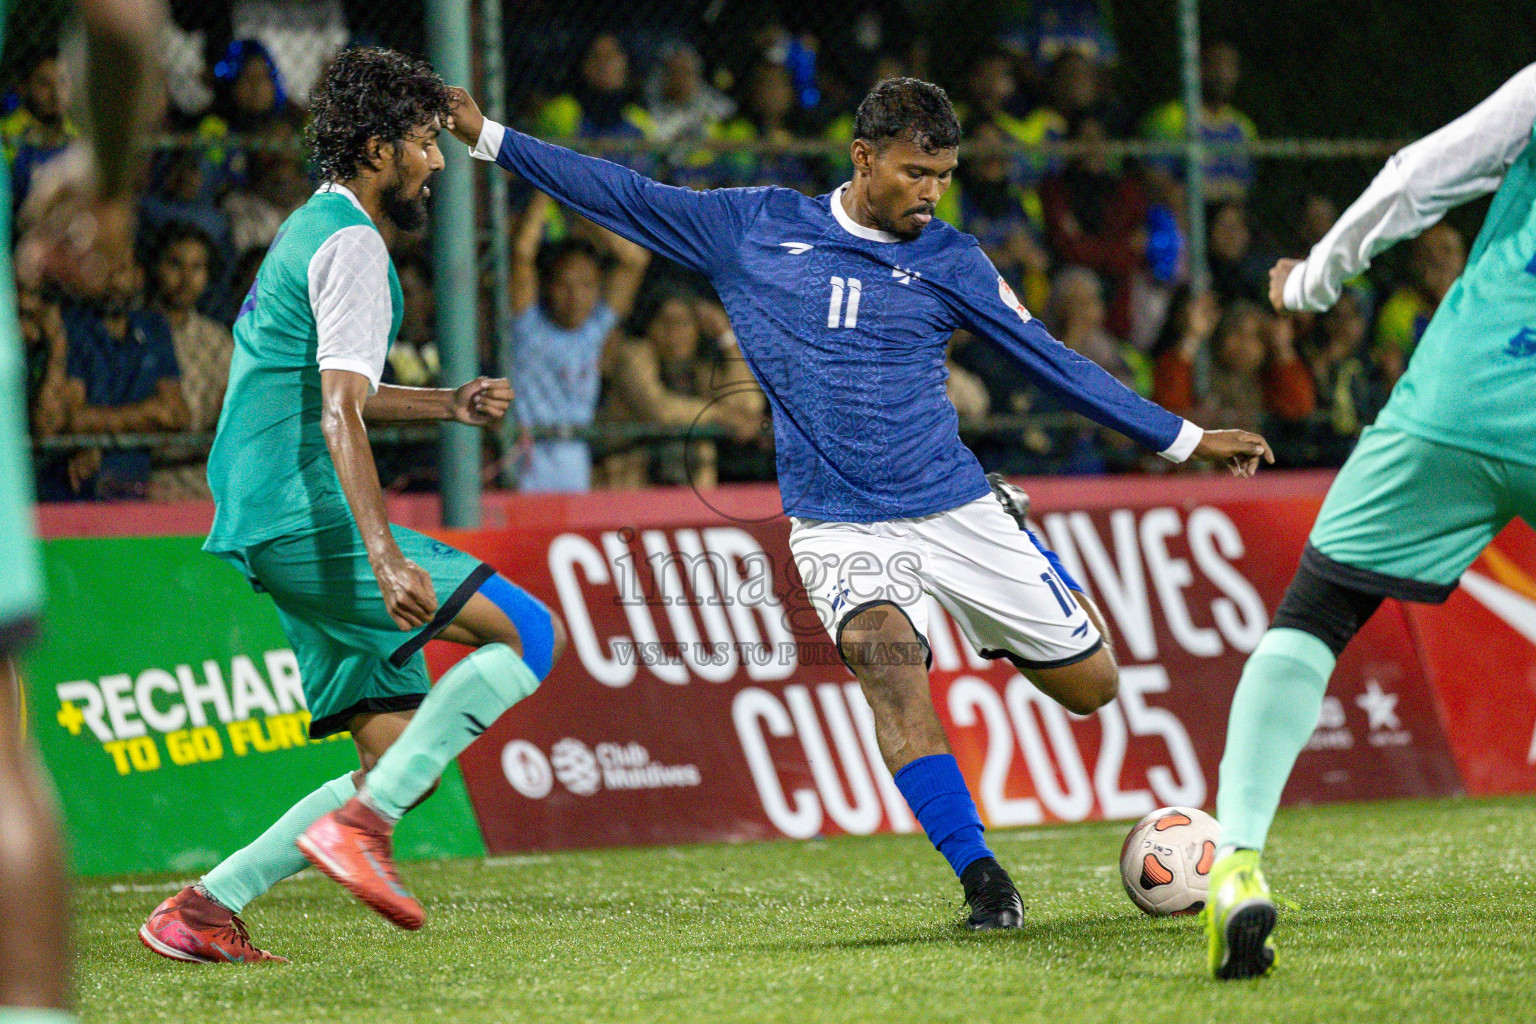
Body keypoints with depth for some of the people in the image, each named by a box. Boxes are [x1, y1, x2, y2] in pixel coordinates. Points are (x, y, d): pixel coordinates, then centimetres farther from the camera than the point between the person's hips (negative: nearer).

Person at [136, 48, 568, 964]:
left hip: (272, 530, 10)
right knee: (528, 631, -16)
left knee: (399, 760, 6)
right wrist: (386, 557, -31)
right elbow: (338, 417, -22)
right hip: (311, 519, -10)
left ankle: (204, 911, 3)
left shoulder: (312, 230, 22)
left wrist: (447, 404, 28)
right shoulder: (352, 244, -10)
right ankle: (360, 822, -22)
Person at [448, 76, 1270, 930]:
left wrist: (1183, 439, 7)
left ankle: (986, 632, 36)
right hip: (840, 528, -2)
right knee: (885, 659, -31)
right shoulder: (753, 229, 3)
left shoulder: (950, 262, 4)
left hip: (955, 508, 2)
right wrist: (488, 138, 5)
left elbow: (1054, 362, 8)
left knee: (1090, 684, 2)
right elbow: (628, 198, 8)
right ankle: (979, 876, -27)